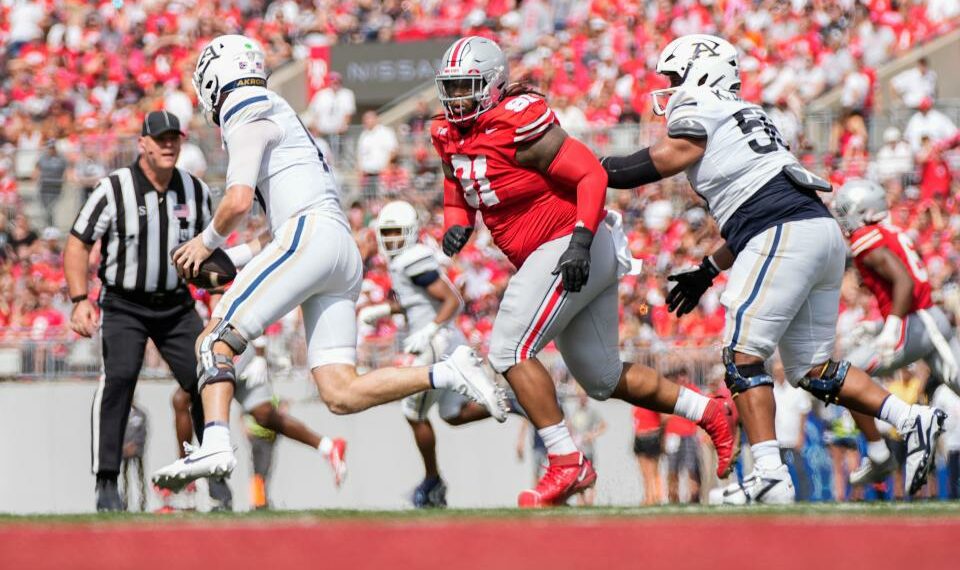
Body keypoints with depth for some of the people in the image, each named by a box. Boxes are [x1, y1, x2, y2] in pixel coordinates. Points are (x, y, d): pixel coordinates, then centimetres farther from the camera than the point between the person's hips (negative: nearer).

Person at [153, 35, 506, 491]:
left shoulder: (248, 117, 3)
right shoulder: (278, 121, 31)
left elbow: (238, 202, -11)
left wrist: (207, 242, 7)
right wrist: (228, 259, 25)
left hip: (311, 236, -9)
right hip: (344, 255, 9)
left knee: (215, 340, -9)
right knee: (341, 395, -1)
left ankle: (215, 445, -27)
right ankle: (449, 374, -10)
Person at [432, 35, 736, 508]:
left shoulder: (517, 124, -19)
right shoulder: (452, 136, 7)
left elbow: (591, 175, -20)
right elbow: (458, 193, 20)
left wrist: (581, 239, -29)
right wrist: (456, 226, -3)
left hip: (569, 247, -10)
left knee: (510, 349, -16)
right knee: (602, 377, 16)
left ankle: (568, 464, -12)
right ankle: (709, 413, 27)